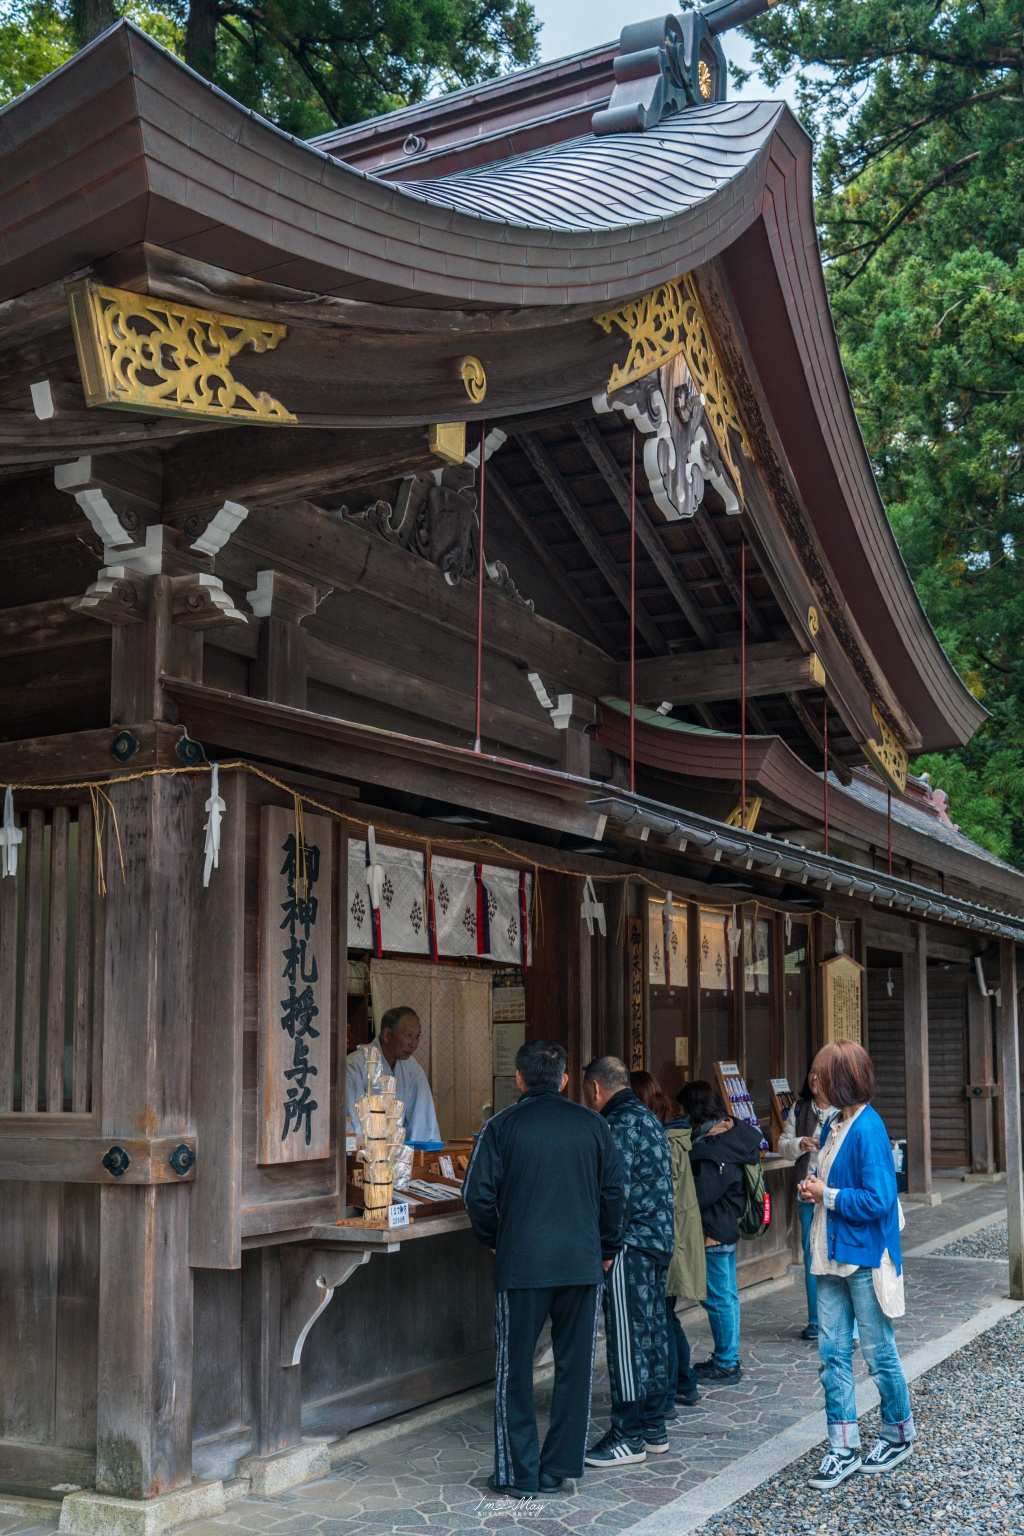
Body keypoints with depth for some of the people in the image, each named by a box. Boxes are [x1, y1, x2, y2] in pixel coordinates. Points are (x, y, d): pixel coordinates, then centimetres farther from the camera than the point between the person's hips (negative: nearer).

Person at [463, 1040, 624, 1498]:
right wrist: (606, 1248, 20)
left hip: (520, 1265, -2)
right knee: (574, 1366, 11)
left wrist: (494, 1239, 11)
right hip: (583, 1262, 2)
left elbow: (479, 1194, -6)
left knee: (514, 1369, 8)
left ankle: (519, 1473, 11)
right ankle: (560, 1468, 16)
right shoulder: (593, 1126, 4)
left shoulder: (502, 1126, -4)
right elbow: (613, 1192, 8)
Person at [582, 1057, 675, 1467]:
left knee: (626, 1337, -3)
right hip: (660, 1239, 10)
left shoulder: (617, 1125, -15)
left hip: (630, 1244, -10)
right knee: (653, 1330, 14)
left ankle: (629, 1437, 2)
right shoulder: (650, 1120, 15)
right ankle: (654, 1426, 23)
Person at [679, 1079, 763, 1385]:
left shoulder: (711, 1148, -22)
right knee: (728, 1294, 17)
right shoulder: (735, 1133, 7)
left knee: (718, 1297, 0)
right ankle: (729, 1359, 27)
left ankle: (725, 1364, 9)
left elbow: (701, 1195, -23)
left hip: (713, 1232, -10)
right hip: (728, 1225, 10)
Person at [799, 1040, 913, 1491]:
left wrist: (826, 1195, -16)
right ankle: (843, 1449, 15)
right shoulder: (835, 1125, 9)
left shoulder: (868, 1129, -19)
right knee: (832, 1353, 8)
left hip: (865, 1258, -9)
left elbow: (877, 1200, -23)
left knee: (879, 1351, 8)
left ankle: (898, 1435, 28)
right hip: (834, 1255, 9)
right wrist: (814, 1187, 0)